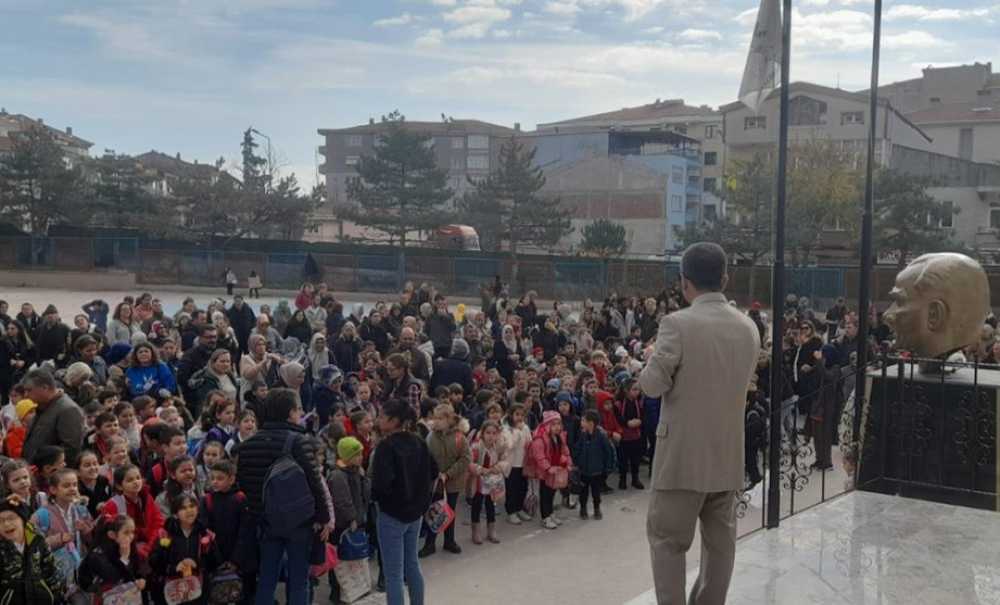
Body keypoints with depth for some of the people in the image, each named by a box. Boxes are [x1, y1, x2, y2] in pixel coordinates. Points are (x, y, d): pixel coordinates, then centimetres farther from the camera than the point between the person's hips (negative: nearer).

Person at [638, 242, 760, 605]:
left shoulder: (677, 324, -15)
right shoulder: (749, 328, 5)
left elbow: (652, 385, -13)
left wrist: (653, 358, 6)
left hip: (684, 452, -6)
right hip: (729, 453, 6)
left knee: (666, 538, 4)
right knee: (720, 539, 13)